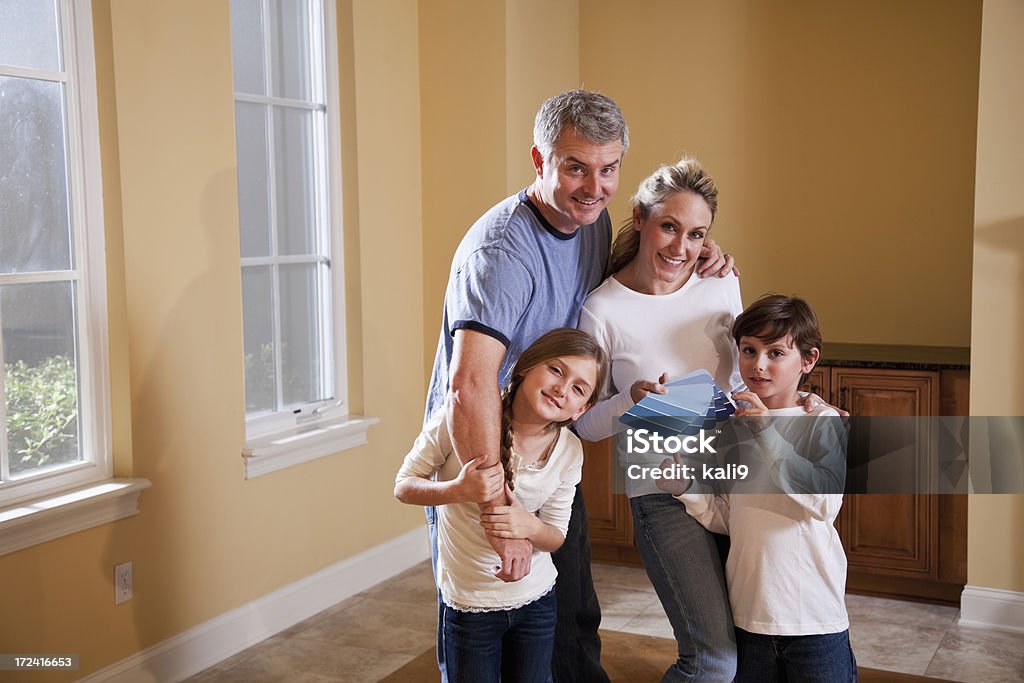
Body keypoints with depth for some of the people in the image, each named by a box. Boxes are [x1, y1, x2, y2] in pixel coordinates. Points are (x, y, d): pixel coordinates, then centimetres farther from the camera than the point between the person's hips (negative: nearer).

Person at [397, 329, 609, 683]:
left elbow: (555, 536, -2)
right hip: (468, 604, -3)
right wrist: (458, 491, -32)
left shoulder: (569, 451, -11)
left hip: (536, 600, 3)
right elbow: (404, 486, -12)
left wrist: (531, 527, -26)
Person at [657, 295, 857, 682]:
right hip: (747, 613, 4)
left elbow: (826, 502, -23)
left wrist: (767, 433, -25)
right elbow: (726, 519, 7)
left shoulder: (823, 422, -8)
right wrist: (686, 489, -11)